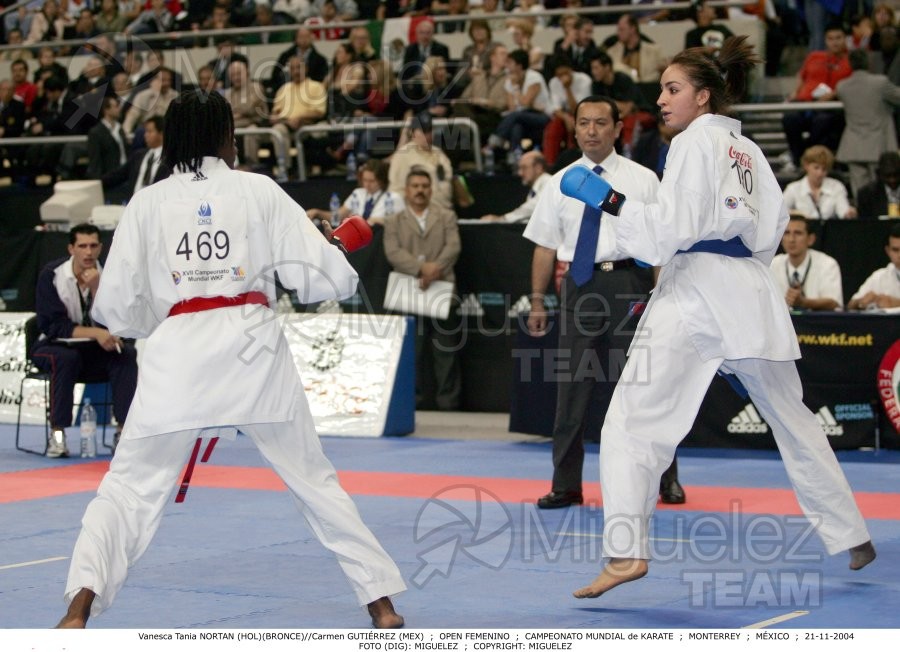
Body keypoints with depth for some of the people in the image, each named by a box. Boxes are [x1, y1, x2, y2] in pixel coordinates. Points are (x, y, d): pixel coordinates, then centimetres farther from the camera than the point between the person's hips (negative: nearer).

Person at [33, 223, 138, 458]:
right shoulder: (52, 275, -14)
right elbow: (53, 326, -20)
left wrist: (95, 289, -27)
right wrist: (95, 333, -32)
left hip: (94, 350, 3)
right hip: (52, 346, -3)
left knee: (127, 354, -25)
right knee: (66, 358, -37)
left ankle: (123, 431, -24)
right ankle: (57, 434, -31)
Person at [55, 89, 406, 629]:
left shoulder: (148, 202, 6)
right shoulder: (259, 190, 4)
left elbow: (117, 308, 7)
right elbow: (320, 276, 2)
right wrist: (344, 273, 24)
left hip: (178, 356, 0)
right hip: (253, 347, 0)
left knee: (130, 487, 6)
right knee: (314, 478, 14)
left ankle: (79, 609, -12)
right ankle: (382, 604, 18)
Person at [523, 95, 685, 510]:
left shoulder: (642, 179, 3)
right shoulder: (560, 183, 9)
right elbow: (545, 246, 11)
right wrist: (537, 302, 8)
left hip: (629, 286, -2)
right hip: (580, 286, 2)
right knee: (572, 388, 5)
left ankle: (665, 477, 15)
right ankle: (566, 486, 13)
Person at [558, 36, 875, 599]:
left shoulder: (694, 141, -5)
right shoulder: (750, 151, 17)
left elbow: (673, 229, -13)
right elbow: (770, 230, 19)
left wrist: (608, 200, -14)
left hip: (694, 293, -8)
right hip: (751, 293, 8)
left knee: (633, 422, -9)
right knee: (793, 420, 20)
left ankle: (626, 552, -23)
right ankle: (852, 536, 29)